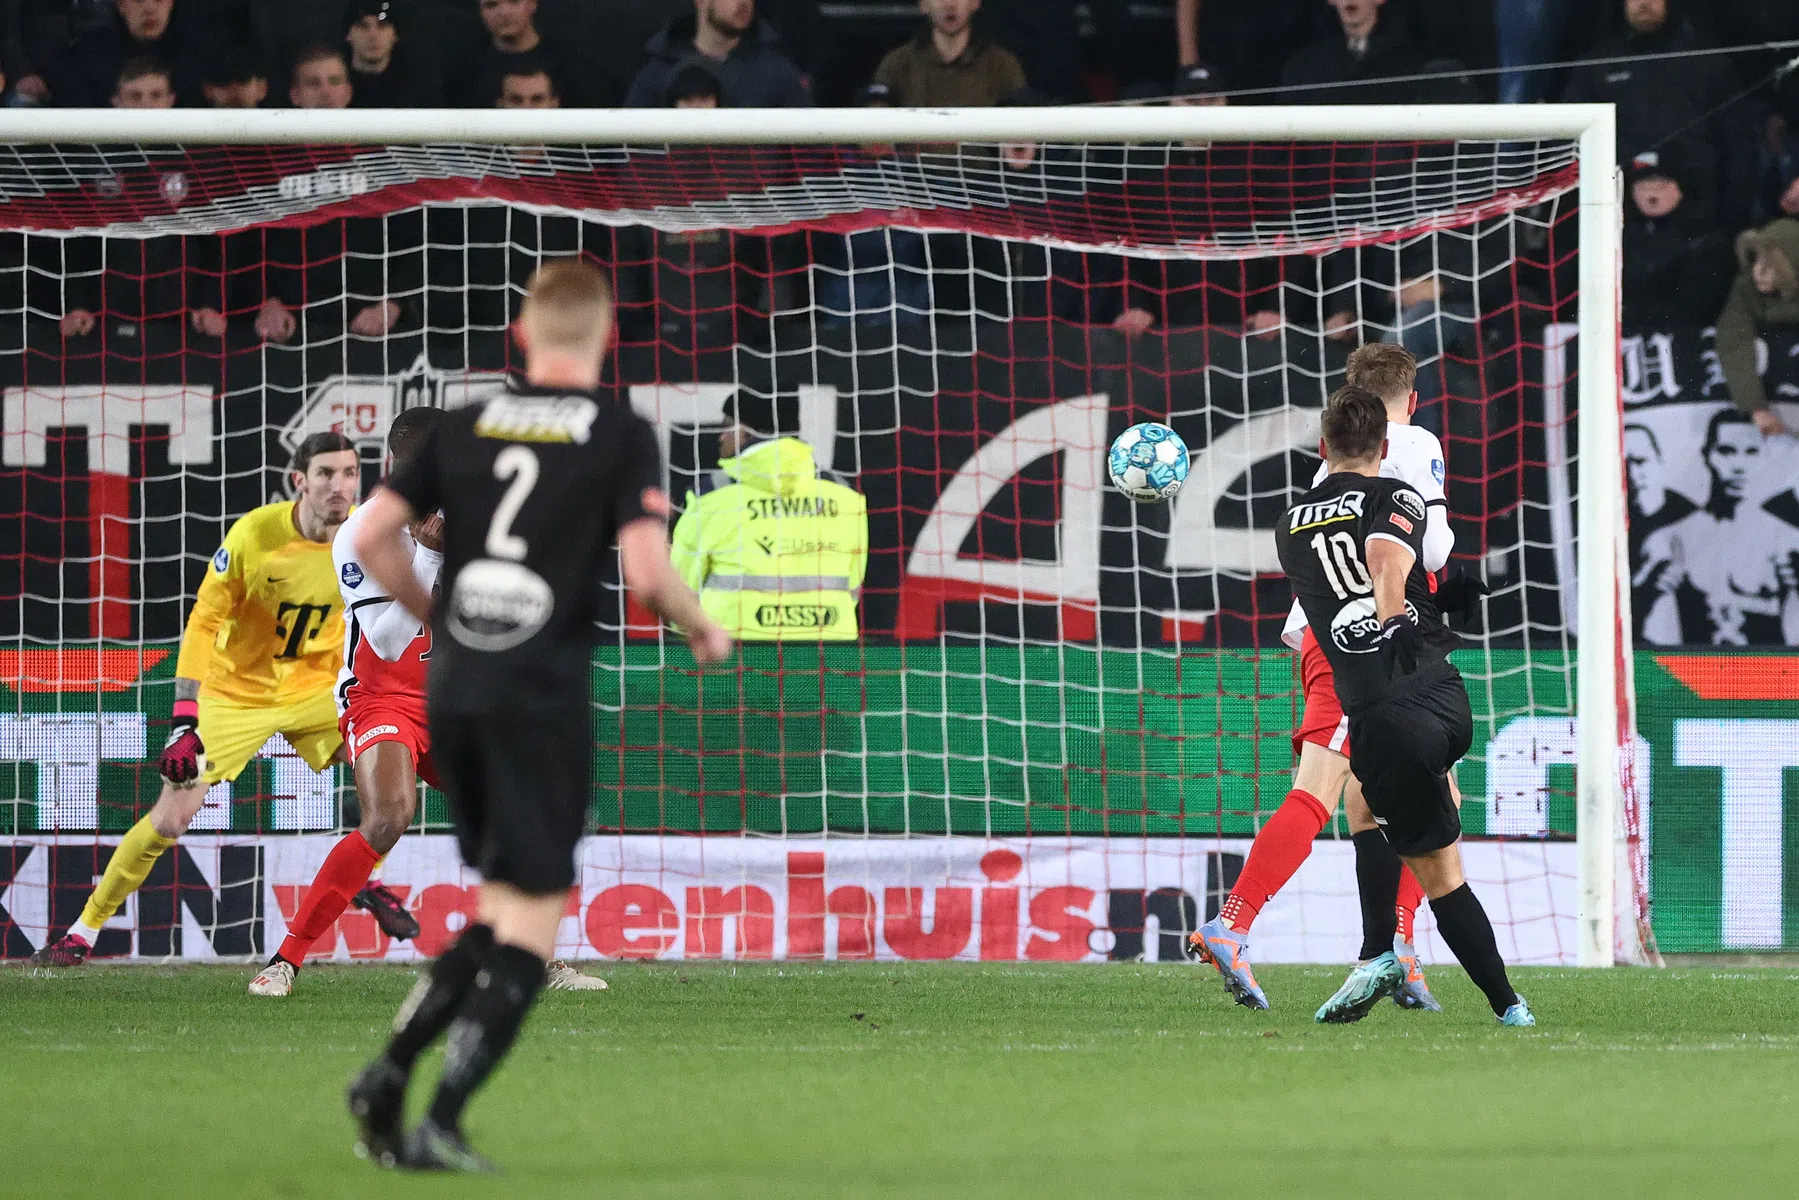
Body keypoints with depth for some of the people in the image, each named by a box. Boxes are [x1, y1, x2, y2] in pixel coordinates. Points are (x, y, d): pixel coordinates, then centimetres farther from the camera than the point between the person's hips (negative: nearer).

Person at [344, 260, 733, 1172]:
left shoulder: (464, 426, 9)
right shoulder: (624, 437, -3)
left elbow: (373, 538, 6)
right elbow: (646, 573, -12)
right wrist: (705, 633, 7)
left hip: (455, 687, 5)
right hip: (544, 698, -5)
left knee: (500, 914, 18)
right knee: (529, 928, 0)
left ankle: (389, 1074, 4)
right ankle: (439, 1125, -9)